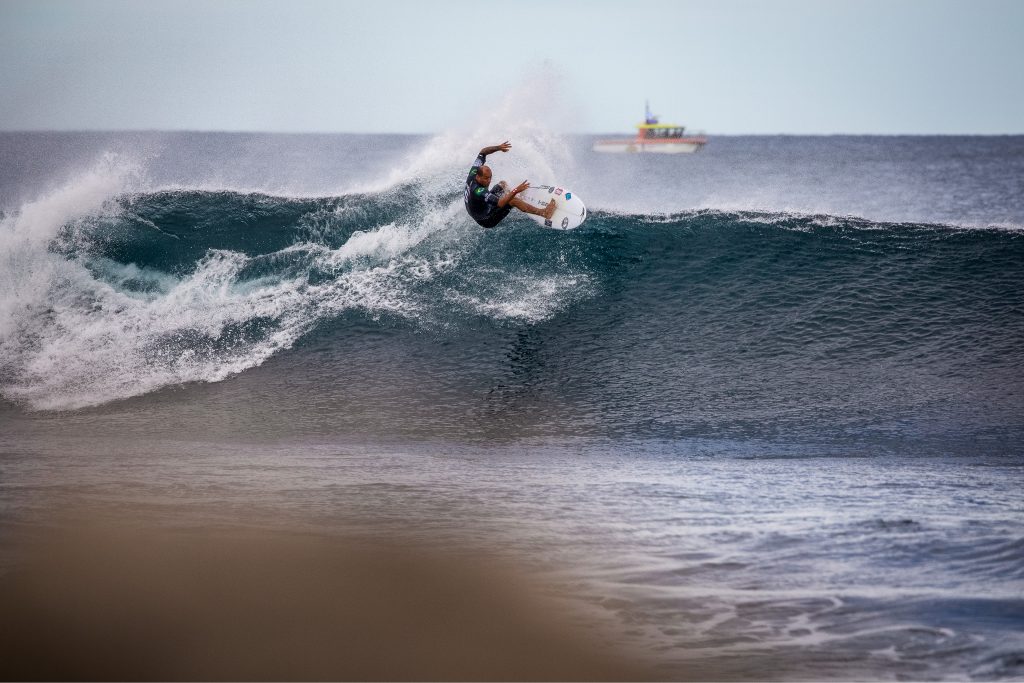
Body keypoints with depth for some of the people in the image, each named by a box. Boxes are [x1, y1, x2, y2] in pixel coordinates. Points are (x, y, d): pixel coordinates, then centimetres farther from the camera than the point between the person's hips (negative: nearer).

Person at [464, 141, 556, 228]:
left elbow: (482, 152, -3)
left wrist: (498, 147, -15)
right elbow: (500, 204, -44)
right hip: (486, 221, -9)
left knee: (503, 184, 18)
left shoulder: (474, 172, -18)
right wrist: (515, 191, -50)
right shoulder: (478, 191, -41)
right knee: (513, 200, -25)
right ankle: (544, 213, -29)